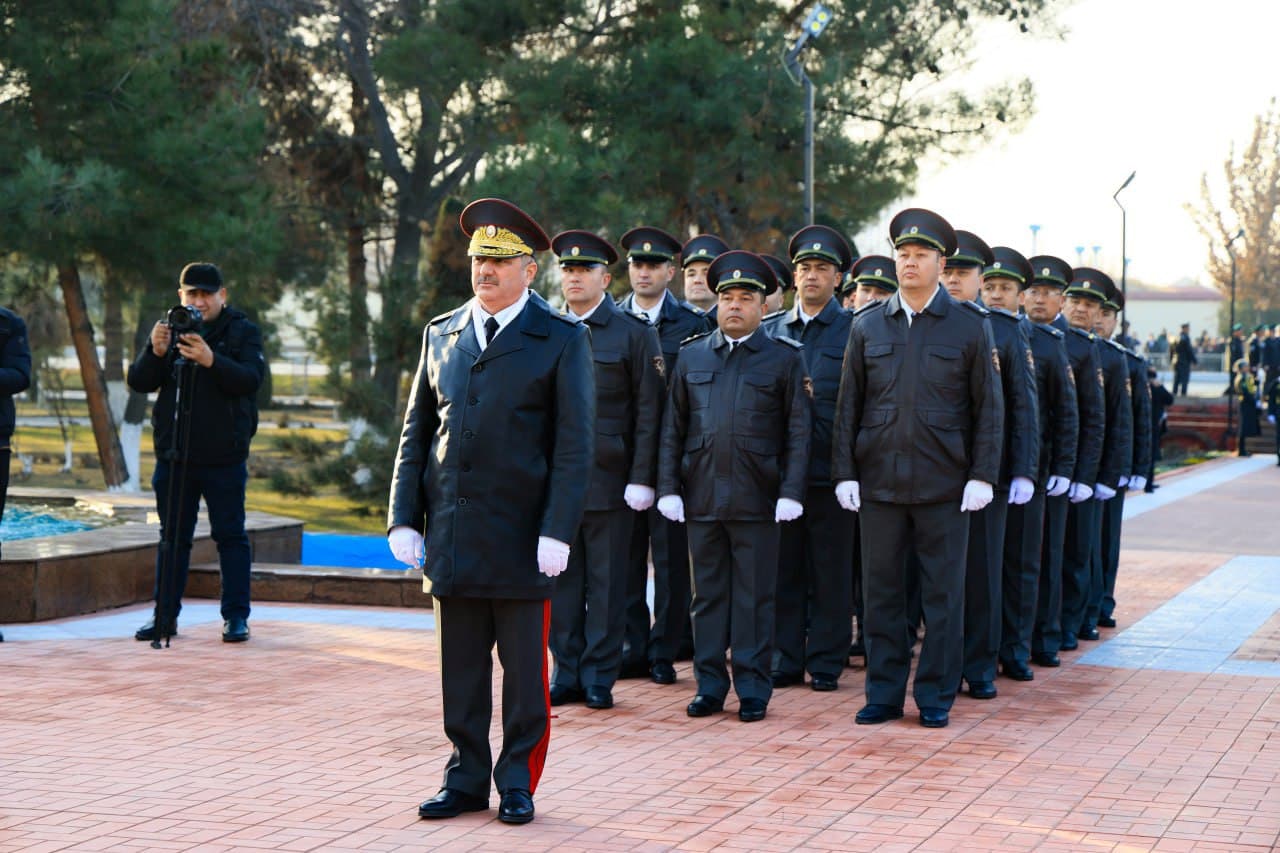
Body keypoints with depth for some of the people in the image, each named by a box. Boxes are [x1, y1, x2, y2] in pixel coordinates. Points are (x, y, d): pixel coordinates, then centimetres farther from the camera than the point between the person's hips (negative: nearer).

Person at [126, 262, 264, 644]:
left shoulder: (243, 332, 0)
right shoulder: (170, 330, 9)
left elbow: (250, 379, -15)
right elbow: (139, 382, 1)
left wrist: (212, 361, -32)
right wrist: (155, 352, -19)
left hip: (224, 457, -3)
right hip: (174, 455, 3)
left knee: (230, 536, -1)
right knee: (172, 537, 8)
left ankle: (236, 616, 4)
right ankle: (165, 615, 12)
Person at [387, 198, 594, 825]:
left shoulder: (562, 340, -1)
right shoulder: (441, 334, 12)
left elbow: (575, 445, -6)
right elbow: (415, 432, 13)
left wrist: (557, 533, -13)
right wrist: (403, 518, 5)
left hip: (521, 536, -4)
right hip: (451, 535, 4)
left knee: (524, 668, 5)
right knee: (460, 670, 9)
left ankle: (517, 782, 16)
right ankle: (466, 780, 19)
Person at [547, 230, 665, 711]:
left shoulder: (634, 333, 1)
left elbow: (649, 410, -2)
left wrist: (642, 478, -8)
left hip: (609, 479, -3)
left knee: (606, 582, 2)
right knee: (560, 579, 5)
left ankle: (599, 676, 9)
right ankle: (567, 673, 13)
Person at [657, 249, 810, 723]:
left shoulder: (784, 359, 4)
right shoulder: (691, 356, 11)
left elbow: (797, 432, 1)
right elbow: (673, 428, 11)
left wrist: (791, 492, -8)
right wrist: (668, 488, 3)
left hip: (757, 501, -3)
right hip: (701, 498, 3)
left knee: (754, 597, 2)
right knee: (708, 594, 8)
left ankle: (753, 689, 9)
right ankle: (710, 686, 15)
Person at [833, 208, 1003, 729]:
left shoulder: (970, 328, 3)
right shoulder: (867, 326, 8)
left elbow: (989, 408, 3)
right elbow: (848, 405, 9)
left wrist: (982, 476, -5)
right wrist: (844, 472, 1)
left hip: (943, 485, -2)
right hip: (879, 483, 2)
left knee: (943, 594, 3)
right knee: (881, 591, 6)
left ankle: (936, 698, 12)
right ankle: (884, 694, 15)